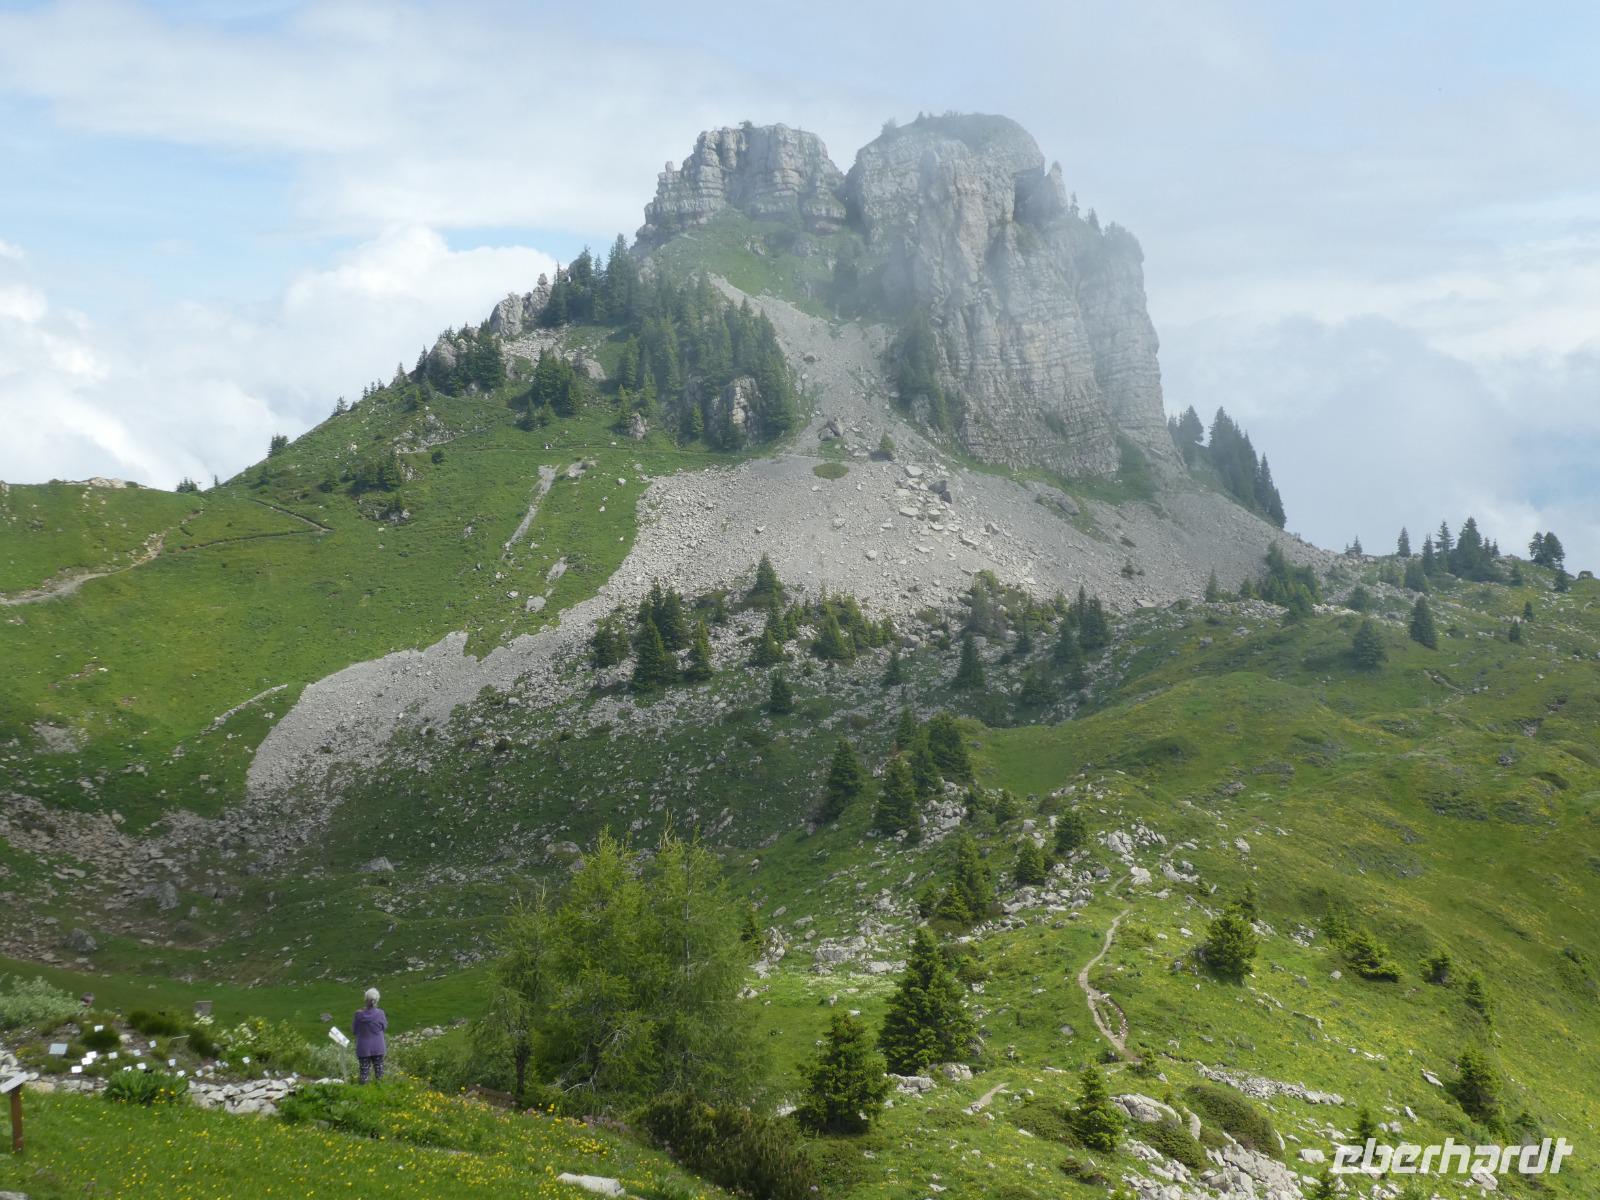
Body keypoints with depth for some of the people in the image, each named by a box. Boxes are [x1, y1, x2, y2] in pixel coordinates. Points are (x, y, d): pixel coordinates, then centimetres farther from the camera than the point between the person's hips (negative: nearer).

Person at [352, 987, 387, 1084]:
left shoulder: (359, 1015, -14)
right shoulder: (379, 1013, -14)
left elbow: (353, 1030, -2)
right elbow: (385, 1026, 2)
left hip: (363, 1049, 0)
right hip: (378, 1048, 0)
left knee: (364, 1069, 7)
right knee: (379, 1068, 12)